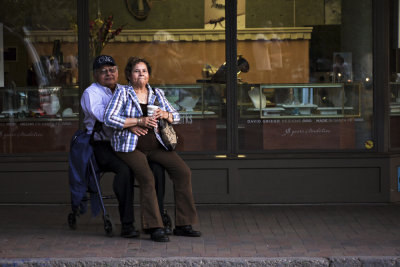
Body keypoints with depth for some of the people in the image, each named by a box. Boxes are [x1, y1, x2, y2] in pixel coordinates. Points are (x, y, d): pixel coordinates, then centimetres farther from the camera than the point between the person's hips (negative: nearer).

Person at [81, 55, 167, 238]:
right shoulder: (91, 93, 0)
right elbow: (102, 115, -18)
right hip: (102, 146, -5)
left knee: (156, 167, -21)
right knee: (125, 169, -35)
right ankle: (126, 224, -31)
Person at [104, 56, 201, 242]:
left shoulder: (157, 94, 13)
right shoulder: (122, 93, -1)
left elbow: (176, 117, 15)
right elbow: (109, 119, -12)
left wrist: (165, 114, -10)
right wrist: (139, 121, -18)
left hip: (155, 145, 5)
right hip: (130, 147, -5)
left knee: (183, 171, -15)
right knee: (147, 179, -30)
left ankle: (183, 225, -10)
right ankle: (154, 228, -26)